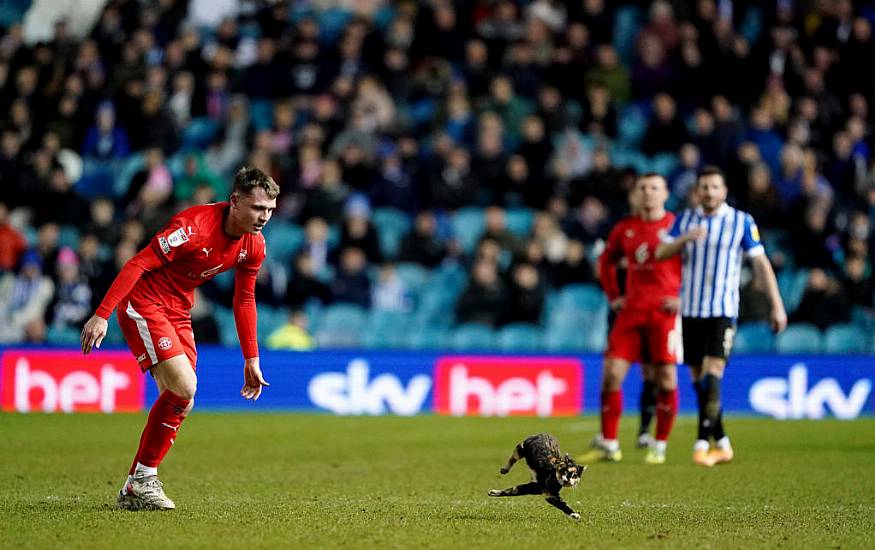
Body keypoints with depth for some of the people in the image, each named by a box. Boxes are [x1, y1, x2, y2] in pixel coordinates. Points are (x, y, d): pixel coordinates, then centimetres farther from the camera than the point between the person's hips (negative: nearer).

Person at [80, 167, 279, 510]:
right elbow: (139, 264, -25)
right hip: (143, 304, -8)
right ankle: (141, 479, -6)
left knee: (179, 399, 3)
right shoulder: (195, 226, -27)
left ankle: (136, 487, 14)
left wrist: (251, 359, 11)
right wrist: (101, 315, -30)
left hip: (178, 311, 8)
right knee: (184, 388, -19)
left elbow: (244, 299, 11)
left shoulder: (254, 245, -3)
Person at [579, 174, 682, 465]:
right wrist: (613, 296, 16)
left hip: (664, 311, -4)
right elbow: (606, 262, 27)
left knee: (666, 378, -4)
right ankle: (608, 444, 4)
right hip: (631, 310, 4)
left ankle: (660, 447, 8)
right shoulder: (624, 228, 12)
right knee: (612, 373, -3)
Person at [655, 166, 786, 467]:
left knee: (712, 376, -18)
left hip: (723, 311, -4)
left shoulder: (742, 222, -1)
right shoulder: (685, 219, 8)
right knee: (699, 381, 7)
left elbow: (761, 263, 0)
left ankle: (702, 444, -20)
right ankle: (722, 444, 19)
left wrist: (776, 305, -4)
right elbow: (661, 253, 0)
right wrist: (686, 238, -18)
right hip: (690, 311, 4)